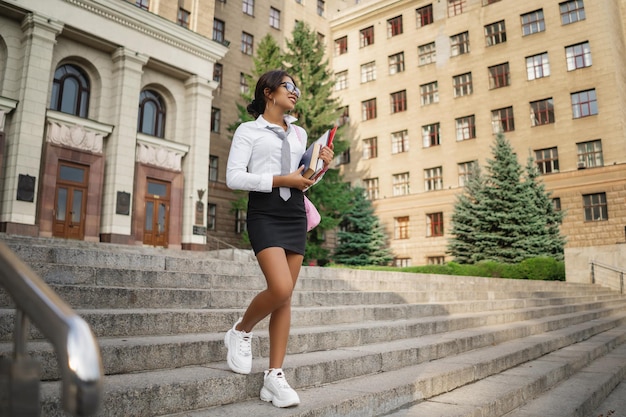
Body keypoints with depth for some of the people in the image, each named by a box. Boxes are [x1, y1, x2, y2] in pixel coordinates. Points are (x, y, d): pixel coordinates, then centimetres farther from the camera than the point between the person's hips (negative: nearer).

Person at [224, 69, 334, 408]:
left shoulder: (299, 134, 20)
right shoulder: (248, 130, 4)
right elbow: (233, 177, -8)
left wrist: (321, 166, 5)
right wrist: (280, 180, -15)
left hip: (295, 214, 5)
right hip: (264, 212, -5)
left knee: (285, 297, 1)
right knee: (280, 289, -21)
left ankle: (274, 376, 7)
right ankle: (240, 332, 9)